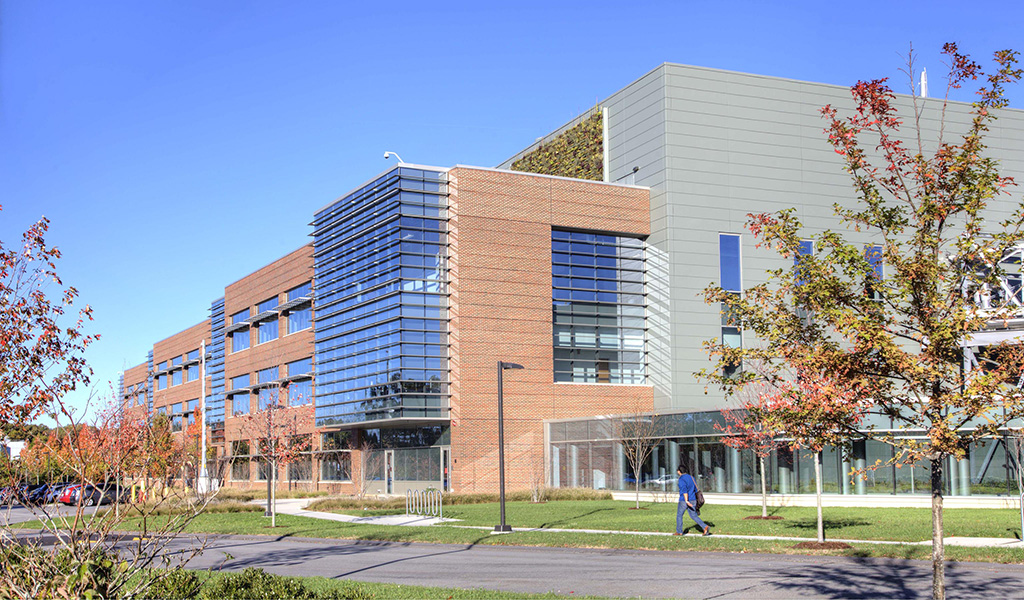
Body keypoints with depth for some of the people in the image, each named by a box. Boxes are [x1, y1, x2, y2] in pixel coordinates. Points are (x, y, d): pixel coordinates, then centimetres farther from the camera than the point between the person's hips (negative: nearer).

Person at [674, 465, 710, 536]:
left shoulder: (681, 479, -14)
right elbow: (696, 489, 16)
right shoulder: (691, 478, 11)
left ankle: (679, 532, 19)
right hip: (693, 500, 7)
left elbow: (684, 490, -26)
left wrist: (687, 501, -32)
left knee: (679, 515, 12)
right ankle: (705, 527, -8)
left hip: (684, 501, -7)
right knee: (694, 516, 11)